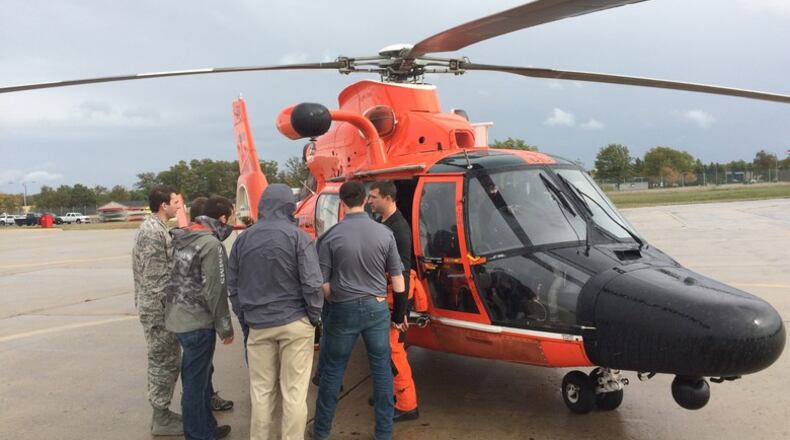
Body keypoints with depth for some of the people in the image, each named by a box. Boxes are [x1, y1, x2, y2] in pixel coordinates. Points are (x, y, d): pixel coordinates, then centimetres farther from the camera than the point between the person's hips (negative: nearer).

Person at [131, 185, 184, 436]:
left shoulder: (155, 227, 14)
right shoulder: (153, 231, -19)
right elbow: (157, 278, -22)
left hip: (155, 307, 10)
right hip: (158, 308, -10)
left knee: (162, 361, 16)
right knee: (165, 362, -1)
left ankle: (161, 413, 27)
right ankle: (162, 419, 9)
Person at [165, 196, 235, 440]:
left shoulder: (183, 237, 7)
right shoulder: (211, 244, -18)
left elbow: (179, 278, 13)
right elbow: (215, 290, -18)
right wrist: (225, 327, -9)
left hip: (178, 317, 9)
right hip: (197, 321, -9)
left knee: (200, 376, 20)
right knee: (195, 382, 3)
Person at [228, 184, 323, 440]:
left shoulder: (243, 239, 5)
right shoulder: (298, 236, -9)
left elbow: (233, 285, 11)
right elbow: (312, 283, -12)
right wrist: (315, 317, -1)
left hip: (258, 325, 4)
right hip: (295, 323, -4)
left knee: (261, 390, 13)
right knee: (294, 391, 4)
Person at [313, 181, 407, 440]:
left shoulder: (331, 236, -10)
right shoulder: (384, 233, -3)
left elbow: (322, 283, -7)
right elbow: (397, 278, 2)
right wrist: (400, 314, 12)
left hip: (344, 310, -2)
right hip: (377, 308, 2)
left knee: (332, 370, 12)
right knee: (381, 370, 12)